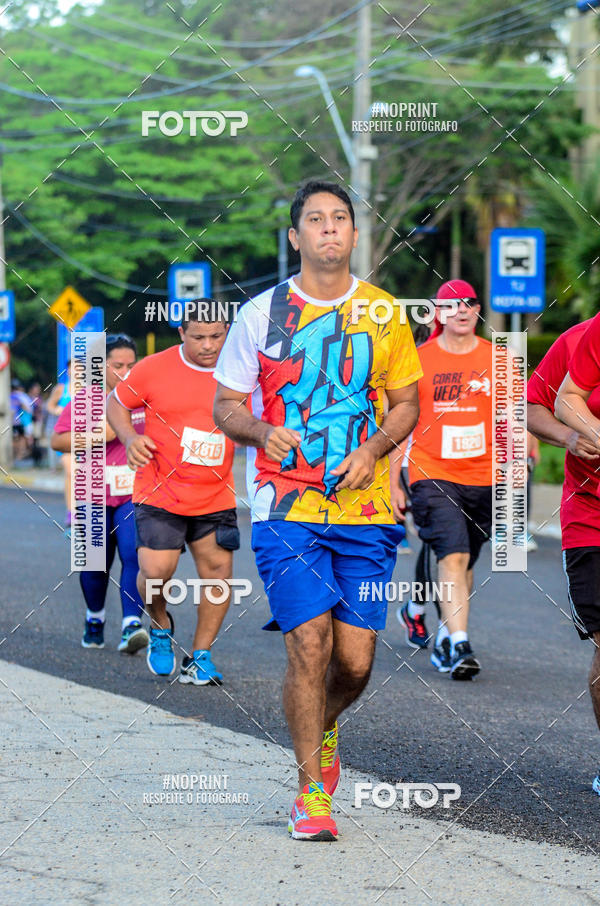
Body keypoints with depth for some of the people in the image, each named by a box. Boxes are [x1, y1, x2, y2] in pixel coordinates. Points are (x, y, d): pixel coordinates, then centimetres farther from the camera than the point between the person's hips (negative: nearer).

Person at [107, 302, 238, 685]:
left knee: (218, 569, -2)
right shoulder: (154, 369, -5)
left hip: (216, 496, 2)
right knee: (156, 572, -12)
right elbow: (116, 403, 8)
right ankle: (160, 625, 22)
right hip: (160, 492, -2)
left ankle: (200, 657, 13)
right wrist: (130, 437, -9)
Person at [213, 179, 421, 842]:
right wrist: (261, 431, -15)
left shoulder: (382, 314, 7)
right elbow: (225, 406, 7)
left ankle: (322, 728, 36)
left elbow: (406, 402, 14)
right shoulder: (261, 314, 2)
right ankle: (311, 792, 1)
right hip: (286, 509, -2)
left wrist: (373, 449, -5)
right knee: (310, 646, -13)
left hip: (364, 512, 2)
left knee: (354, 662, 1)